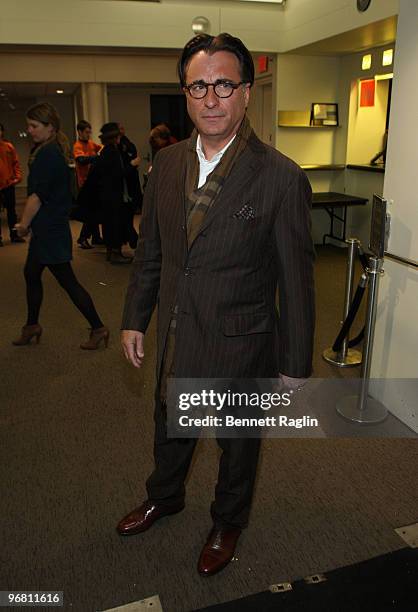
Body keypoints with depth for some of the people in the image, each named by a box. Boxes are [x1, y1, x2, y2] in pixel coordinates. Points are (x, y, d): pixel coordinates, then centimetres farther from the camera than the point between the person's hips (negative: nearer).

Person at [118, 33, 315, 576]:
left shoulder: (281, 178, -17)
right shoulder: (167, 164, -1)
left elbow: (296, 280, -13)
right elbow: (149, 251, 8)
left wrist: (296, 364, -8)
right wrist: (135, 320, 10)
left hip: (240, 345, -4)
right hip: (175, 340, 5)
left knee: (238, 443, 20)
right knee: (170, 430, 27)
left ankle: (228, 522, 49)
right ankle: (164, 497, 57)